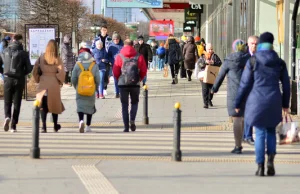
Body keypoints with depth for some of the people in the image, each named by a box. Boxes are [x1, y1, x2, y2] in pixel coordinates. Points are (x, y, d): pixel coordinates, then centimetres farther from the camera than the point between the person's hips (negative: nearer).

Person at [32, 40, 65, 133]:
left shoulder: (41, 58, 0)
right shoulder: (57, 60, -6)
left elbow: (35, 72, 1)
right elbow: (61, 72, -13)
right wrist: (60, 81, 4)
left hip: (43, 84, 1)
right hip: (54, 85, -1)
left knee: (43, 106, 3)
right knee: (55, 104, 14)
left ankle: (44, 126, -9)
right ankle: (55, 126, 24)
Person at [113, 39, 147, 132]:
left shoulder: (119, 56, -3)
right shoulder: (139, 56, -1)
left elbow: (115, 72, -4)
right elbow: (144, 71, 0)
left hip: (123, 84, -1)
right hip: (135, 84, 1)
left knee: (124, 105, 8)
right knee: (134, 102, 19)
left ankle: (126, 127, 2)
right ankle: (132, 120, -4)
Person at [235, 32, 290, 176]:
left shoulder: (253, 61, -4)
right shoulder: (279, 63, 4)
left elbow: (245, 84, -2)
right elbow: (286, 85, 11)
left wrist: (238, 103, 6)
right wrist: (285, 103, 23)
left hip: (257, 101, -2)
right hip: (274, 102, 2)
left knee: (260, 134, 4)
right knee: (271, 131, 16)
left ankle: (260, 166, 1)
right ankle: (270, 160, -1)